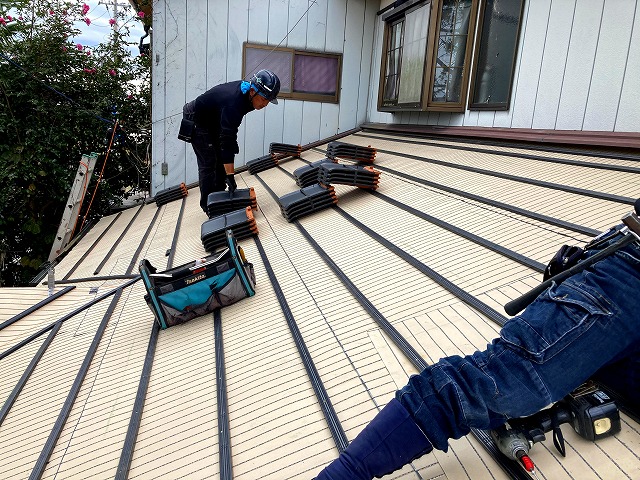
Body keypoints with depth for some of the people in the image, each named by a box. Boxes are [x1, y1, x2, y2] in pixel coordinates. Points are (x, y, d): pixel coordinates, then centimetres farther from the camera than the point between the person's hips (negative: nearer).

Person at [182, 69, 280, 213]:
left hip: (213, 120, 9)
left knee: (221, 158, 8)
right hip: (196, 121, -9)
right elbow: (227, 141, -42)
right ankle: (208, 206, -2)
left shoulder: (247, 89, -13)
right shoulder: (233, 104, -39)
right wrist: (230, 176, -42)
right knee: (208, 163, -10)